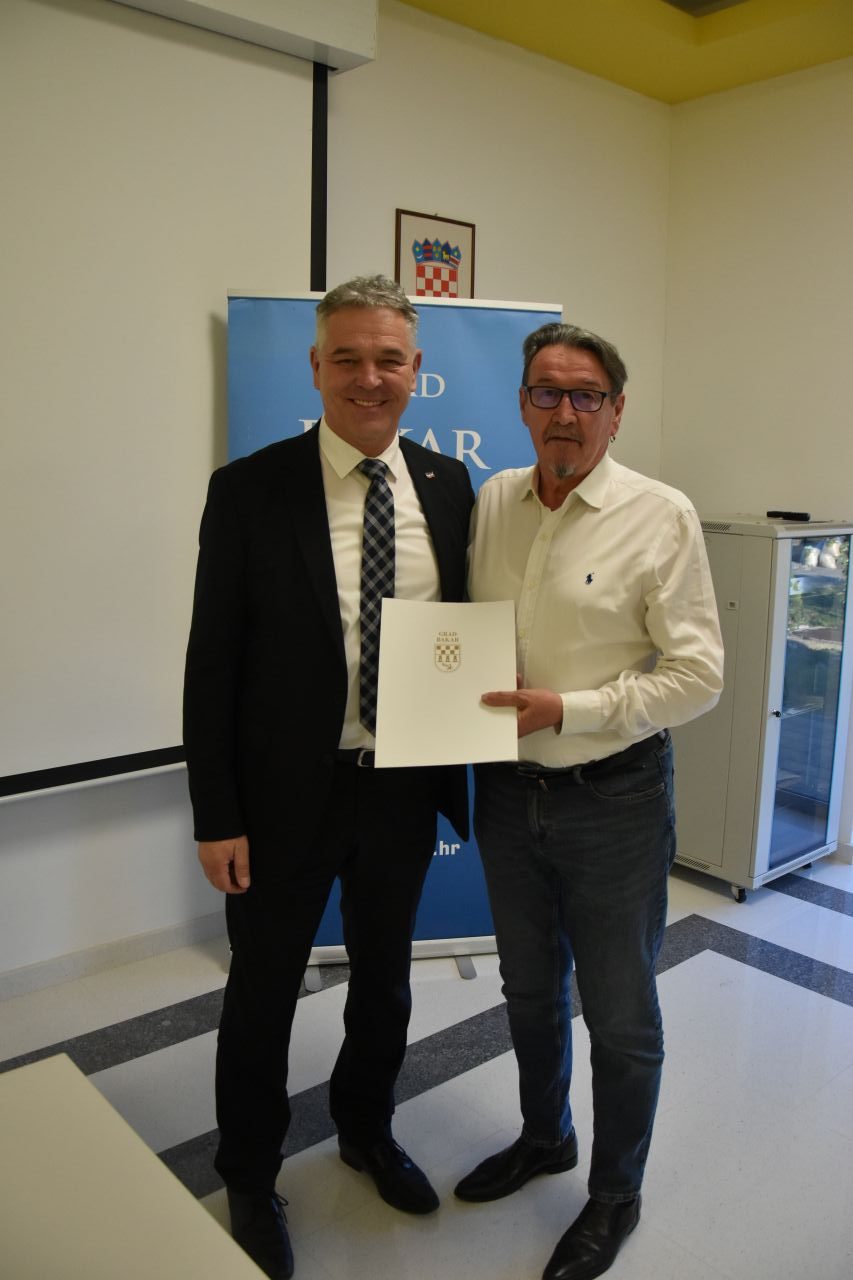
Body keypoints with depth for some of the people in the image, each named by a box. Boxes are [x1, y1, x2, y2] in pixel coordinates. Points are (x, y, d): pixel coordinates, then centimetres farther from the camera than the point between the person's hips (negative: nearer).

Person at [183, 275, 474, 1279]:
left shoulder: (447, 484, 0)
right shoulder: (249, 490, -11)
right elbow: (212, 662, -10)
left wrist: (462, 768, 3)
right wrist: (216, 816, -11)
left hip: (405, 788, 4)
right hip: (286, 792, -3)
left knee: (385, 977, 23)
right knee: (263, 991, 15)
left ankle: (366, 1129, 52)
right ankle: (249, 1178, 42)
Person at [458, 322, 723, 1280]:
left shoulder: (660, 517, -13)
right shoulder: (492, 501, 2)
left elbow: (697, 674, -14)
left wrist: (568, 710, -20)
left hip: (613, 799, -4)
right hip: (508, 794, 5)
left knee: (620, 1015, 13)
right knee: (530, 991, 23)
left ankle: (615, 1194, 38)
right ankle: (543, 1139, 49)